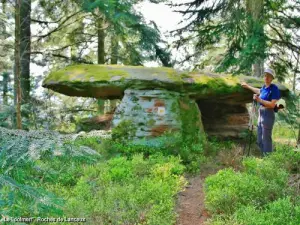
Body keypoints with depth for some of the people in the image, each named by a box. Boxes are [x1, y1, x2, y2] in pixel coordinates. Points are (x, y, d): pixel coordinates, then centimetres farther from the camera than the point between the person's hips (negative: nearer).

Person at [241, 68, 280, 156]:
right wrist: (247, 86, 44)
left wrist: (259, 100, -21)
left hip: (268, 115, -9)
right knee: (260, 140, 13)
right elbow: (259, 91, 35)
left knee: (266, 139, -7)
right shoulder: (264, 87, 9)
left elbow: (272, 105, -21)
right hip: (261, 114, 9)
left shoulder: (274, 88, -14)